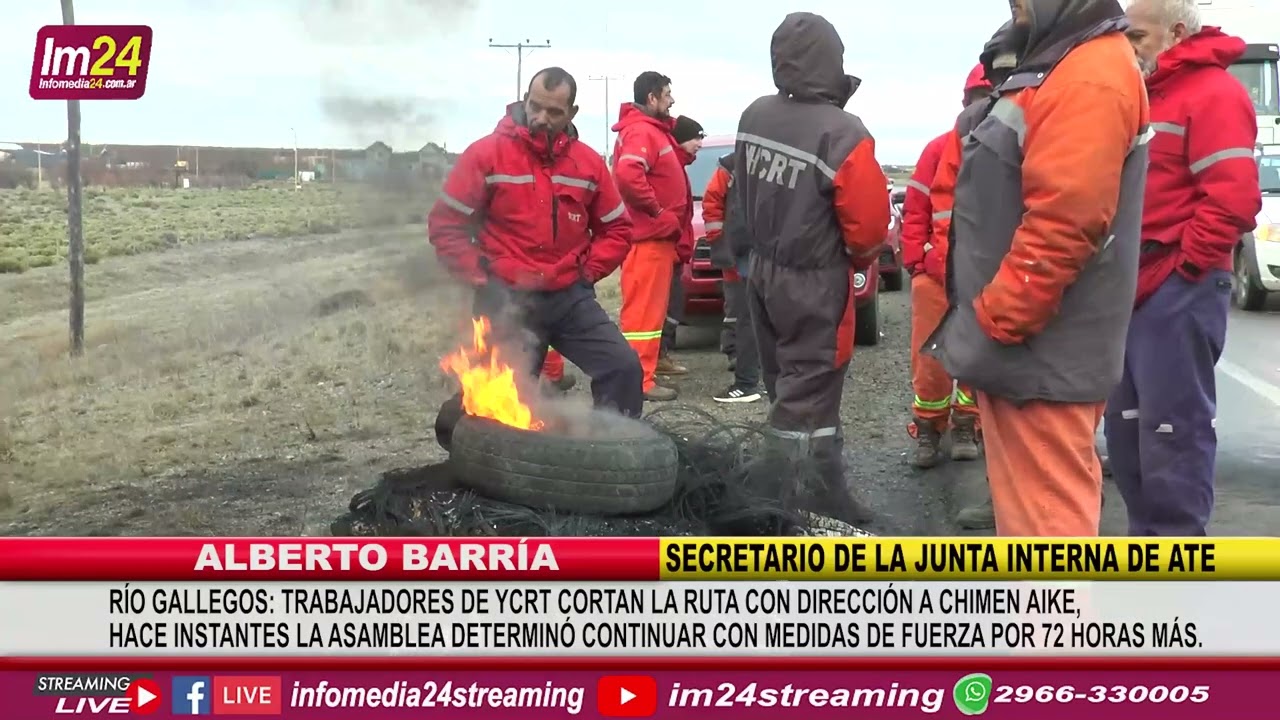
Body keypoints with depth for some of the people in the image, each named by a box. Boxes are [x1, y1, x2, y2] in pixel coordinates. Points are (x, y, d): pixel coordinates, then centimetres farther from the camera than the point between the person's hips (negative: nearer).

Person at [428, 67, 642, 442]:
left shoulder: (588, 162, 4)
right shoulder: (486, 154, -7)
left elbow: (617, 229, 13)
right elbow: (445, 223, -5)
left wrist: (588, 271, 0)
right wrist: (480, 276, -10)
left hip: (571, 297, 3)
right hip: (507, 299, -3)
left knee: (623, 368, -8)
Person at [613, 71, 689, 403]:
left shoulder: (653, 130, 19)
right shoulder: (641, 132, -15)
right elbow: (629, 176, -30)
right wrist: (658, 212, -20)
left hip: (655, 236, 11)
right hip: (649, 237, -11)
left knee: (649, 308, 14)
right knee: (644, 310, -8)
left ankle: (642, 373, 21)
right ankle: (641, 381, -5)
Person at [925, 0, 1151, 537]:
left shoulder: (1089, 79, -17)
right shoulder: (1061, 67, 18)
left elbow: (1062, 223, -26)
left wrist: (988, 326, -20)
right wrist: (983, 320, 20)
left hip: (1038, 352, -11)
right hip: (1029, 345, 11)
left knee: (1044, 517, -5)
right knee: (1033, 507, 18)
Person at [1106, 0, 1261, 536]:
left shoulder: (1212, 92, -9)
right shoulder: (1148, 96, 20)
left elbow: (1233, 198, -19)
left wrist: (1179, 267, -16)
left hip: (1177, 290, -9)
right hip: (1135, 288, 10)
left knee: (1172, 427, -5)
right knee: (1126, 422, 13)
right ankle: (1146, 540, 24)